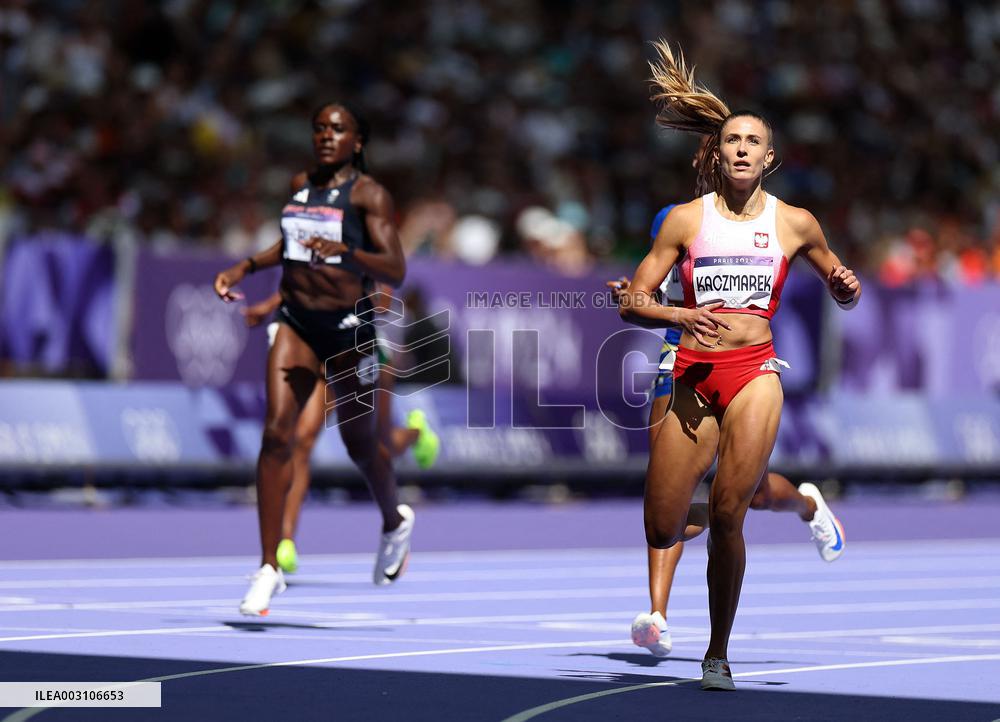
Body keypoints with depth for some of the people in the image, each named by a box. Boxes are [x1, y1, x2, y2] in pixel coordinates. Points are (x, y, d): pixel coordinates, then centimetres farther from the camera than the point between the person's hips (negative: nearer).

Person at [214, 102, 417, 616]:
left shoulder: (369, 195, -8)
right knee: (277, 433, -12)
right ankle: (269, 568, -11)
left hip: (348, 327, -4)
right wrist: (246, 267, 18)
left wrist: (345, 250, -34)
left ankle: (395, 522, 43)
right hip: (296, 323, 4)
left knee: (360, 445, 10)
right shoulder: (301, 185, 9)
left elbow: (395, 270, -18)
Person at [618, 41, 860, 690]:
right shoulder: (686, 219, 5)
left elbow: (844, 295, 21)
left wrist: (846, 285, -4)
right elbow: (633, 303, 5)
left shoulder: (795, 222, 7)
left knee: (727, 516, -16)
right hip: (693, 375, 1)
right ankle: (693, 518, 38)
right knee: (661, 533, -2)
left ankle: (719, 654, -1)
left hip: (754, 374, -1)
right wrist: (681, 316, -16)